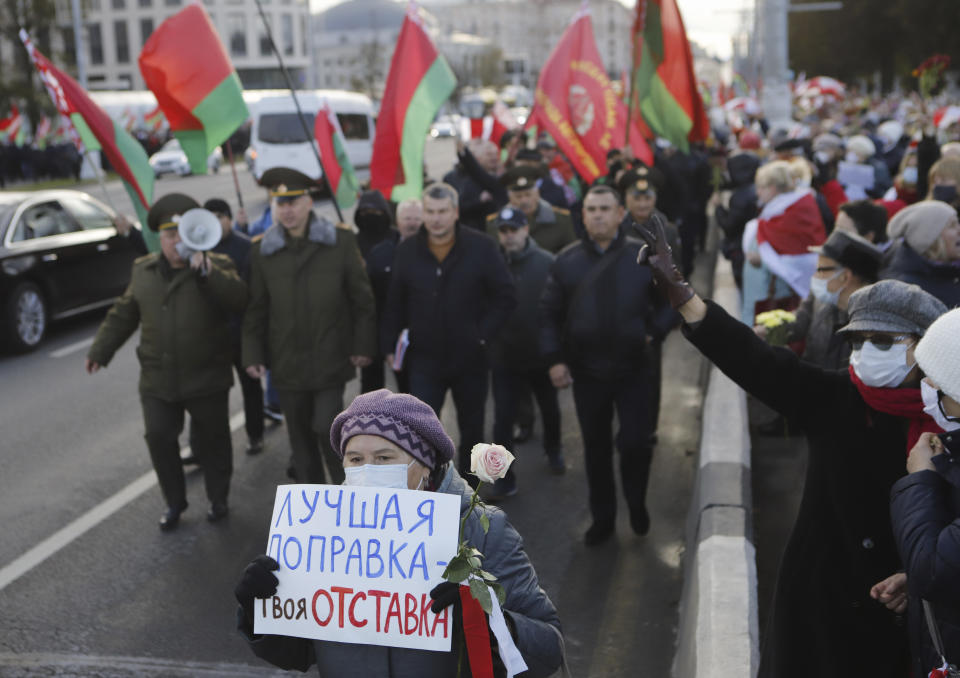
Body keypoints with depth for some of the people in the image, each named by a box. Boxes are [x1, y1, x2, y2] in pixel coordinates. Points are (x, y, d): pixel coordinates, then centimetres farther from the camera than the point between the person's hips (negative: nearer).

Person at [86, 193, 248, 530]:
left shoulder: (216, 267, -5)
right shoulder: (143, 270, 8)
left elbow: (238, 299, -24)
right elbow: (123, 315, 16)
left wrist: (204, 271, -32)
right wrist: (101, 350, 16)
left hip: (206, 379, -3)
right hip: (157, 381, 3)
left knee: (211, 441, 8)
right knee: (159, 439, 4)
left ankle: (218, 499, 29)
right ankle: (175, 502, 23)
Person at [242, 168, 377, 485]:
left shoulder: (341, 241, -4)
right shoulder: (262, 250, 1)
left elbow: (362, 298, -2)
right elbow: (256, 309, 5)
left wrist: (363, 345, -4)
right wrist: (253, 354, 0)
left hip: (331, 360, -3)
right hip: (287, 362, 3)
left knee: (327, 428, -7)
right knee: (301, 436, 11)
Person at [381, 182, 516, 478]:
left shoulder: (481, 247, -7)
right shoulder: (408, 250, 0)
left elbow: (505, 296, -3)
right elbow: (394, 303, 6)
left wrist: (483, 334, -9)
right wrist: (389, 344, 0)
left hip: (469, 357, 0)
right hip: (425, 358, 0)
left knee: (471, 428, 14)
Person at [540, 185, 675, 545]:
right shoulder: (567, 261, 0)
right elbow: (549, 313, 3)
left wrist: (654, 331, -7)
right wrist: (554, 359, -5)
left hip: (633, 368, -1)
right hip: (586, 371, 2)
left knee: (636, 443, -3)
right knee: (596, 448, 12)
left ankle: (637, 503, 26)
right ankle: (602, 517, 28)